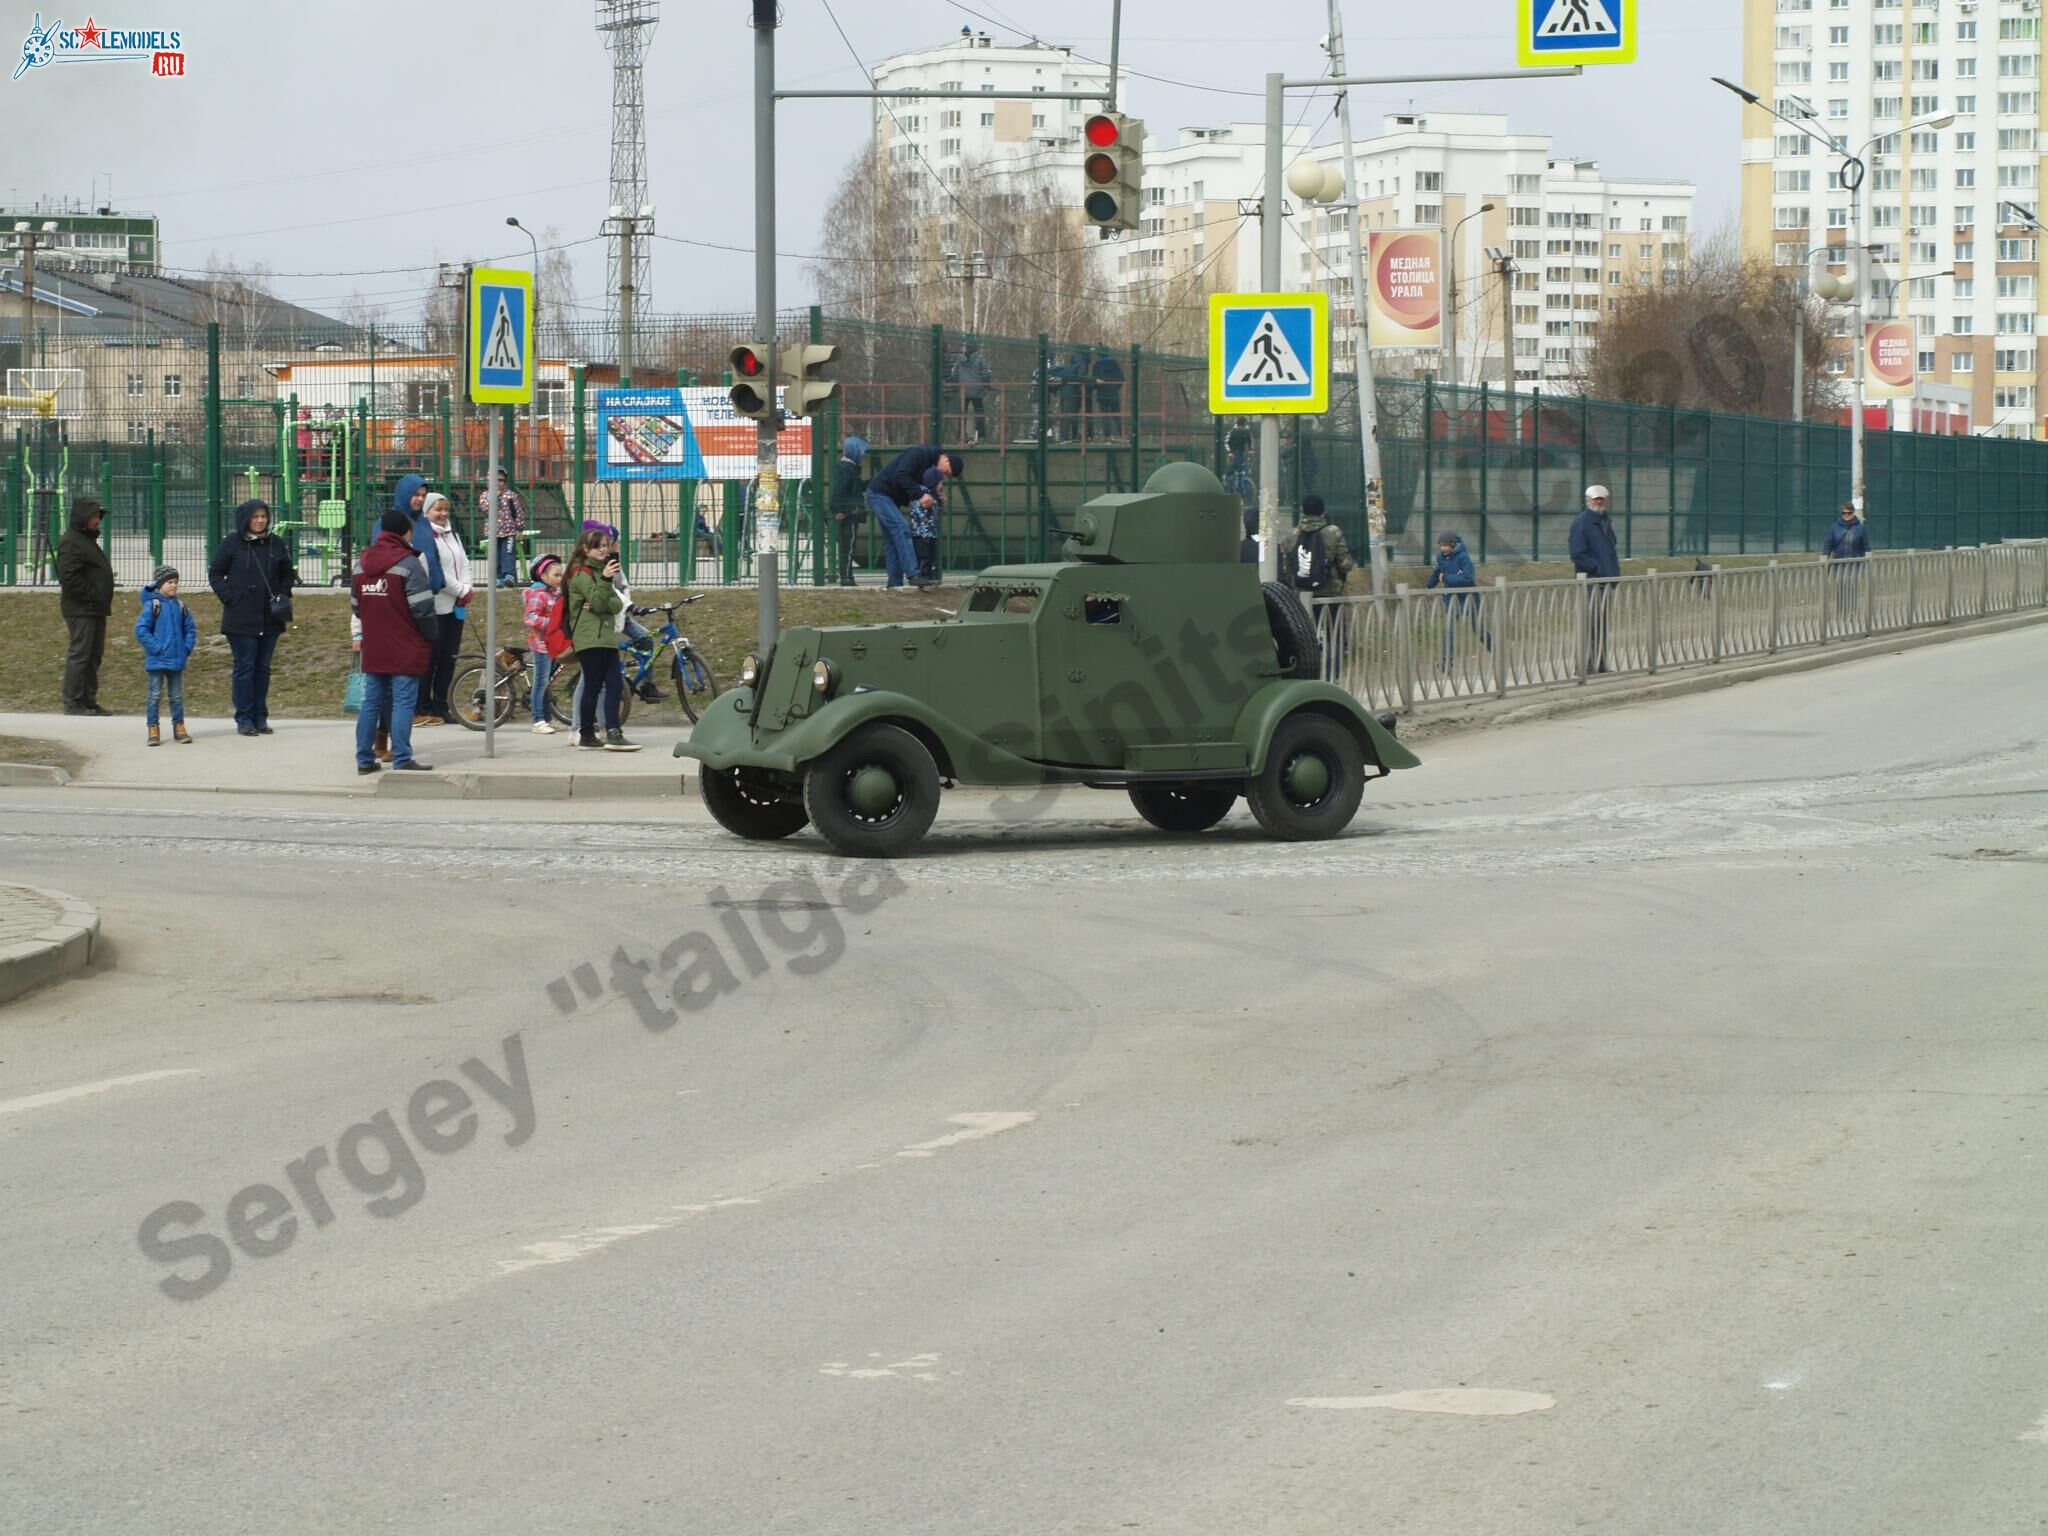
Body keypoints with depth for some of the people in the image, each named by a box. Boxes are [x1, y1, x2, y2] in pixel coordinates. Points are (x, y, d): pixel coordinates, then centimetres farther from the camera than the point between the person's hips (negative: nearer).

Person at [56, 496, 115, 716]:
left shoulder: (88, 540, 20)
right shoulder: (70, 542, -13)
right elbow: (69, 576, -22)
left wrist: (103, 601, 15)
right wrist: (90, 596, -19)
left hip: (95, 609, 10)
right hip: (80, 609, -10)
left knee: (94, 655, 12)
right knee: (79, 654, -9)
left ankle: (89, 700, 17)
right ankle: (72, 702, -6)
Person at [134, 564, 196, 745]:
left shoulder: (180, 607, 6)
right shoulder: (151, 605, -10)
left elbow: (190, 629, 13)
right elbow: (141, 630, -15)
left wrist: (187, 648, 0)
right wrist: (156, 647, -17)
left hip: (176, 661, 5)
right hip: (157, 660, -5)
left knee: (177, 695, 12)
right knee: (155, 695, 0)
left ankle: (179, 727, 21)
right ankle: (153, 730, 4)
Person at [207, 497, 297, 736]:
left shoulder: (276, 544, 7)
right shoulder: (232, 543, -3)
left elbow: (287, 573, 19)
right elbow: (215, 574, 3)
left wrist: (283, 595, 4)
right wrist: (229, 597, -8)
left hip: (269, 618, 4)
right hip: (241, 617, -4)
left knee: (263, 668, 8)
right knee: (245, 667, -3)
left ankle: (260, 717, 15)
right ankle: (244, 719, 1)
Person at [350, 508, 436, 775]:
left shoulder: (361, 564, 9)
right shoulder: (409, 564, -13)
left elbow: (356, 607, 14)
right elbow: (423, 607, -15)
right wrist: (430, 637, 0)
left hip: (373, 649, 6)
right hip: (406, 650, -6)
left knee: (371, 701, 11)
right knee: (404, 702, -4)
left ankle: (364, 758, 13)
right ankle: (402, 759, -7)